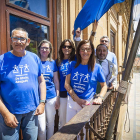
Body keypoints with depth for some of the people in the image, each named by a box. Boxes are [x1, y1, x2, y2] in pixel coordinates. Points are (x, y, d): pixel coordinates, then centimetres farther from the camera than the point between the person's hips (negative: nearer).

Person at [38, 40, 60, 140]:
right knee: (42, 128, 1)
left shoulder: (53, 63, 5)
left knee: (51, 124, 16)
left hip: (51, 98, 3)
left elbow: (56, 81, 8)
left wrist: (58, 98, 6)